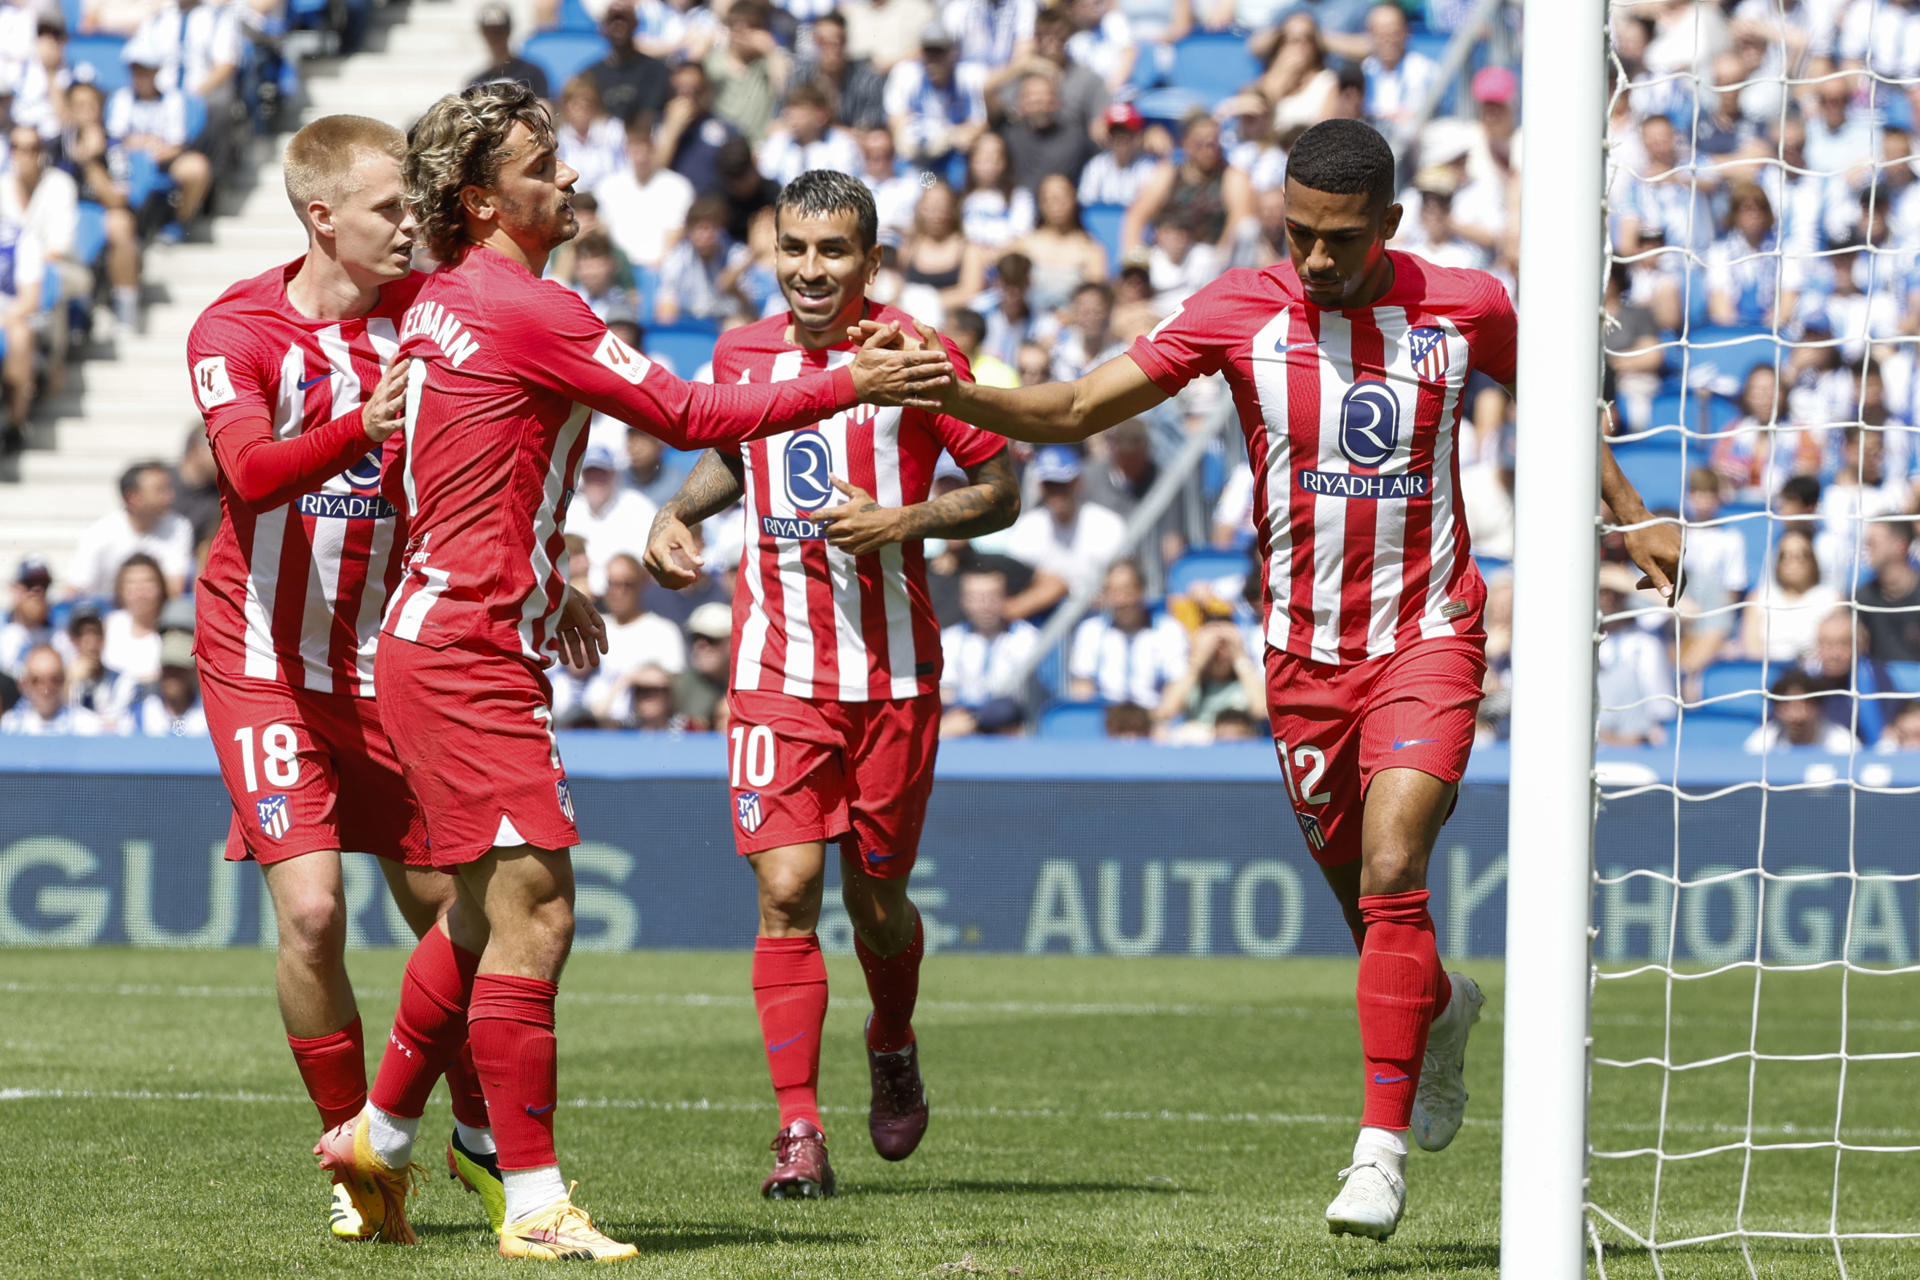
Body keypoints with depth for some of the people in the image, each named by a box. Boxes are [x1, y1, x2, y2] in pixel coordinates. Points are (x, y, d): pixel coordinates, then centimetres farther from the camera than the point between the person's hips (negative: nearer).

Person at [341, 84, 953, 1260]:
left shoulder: (443, 303, 12)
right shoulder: (530, 311, -17)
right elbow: (690, 415, -16)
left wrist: (546, 584, 28)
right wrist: (851, 386, -11)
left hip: (450, 636, 10)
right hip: (469, 659, -10)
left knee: (487, 916, 20)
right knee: (533, 913, -11)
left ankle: (380, 1133, 33)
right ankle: (534, 1206, -11)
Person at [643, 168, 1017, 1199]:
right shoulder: (741, 357, 5)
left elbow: (1002, 489, -1)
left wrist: (899, 522, -15)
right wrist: (678, 513, 8)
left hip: (893, 674, -2)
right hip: (776, 671, 2)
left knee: (875, 897, 7)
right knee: (786, 888, -11)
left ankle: (893, 1050, 39)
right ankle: (799, 1131, -9)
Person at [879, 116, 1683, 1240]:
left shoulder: (1465, 307, -6)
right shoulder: (1240, 313, -7)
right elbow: (1076, 410, -9)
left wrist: (1633, 513, 15)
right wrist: (947, 393, -24)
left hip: (1428, 637, -2)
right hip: (1305, 652, 2)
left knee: (1393, 874, -19)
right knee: (1361, 894, 12)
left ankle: (1382, 1150, -17)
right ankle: (1441, 1013, 47)